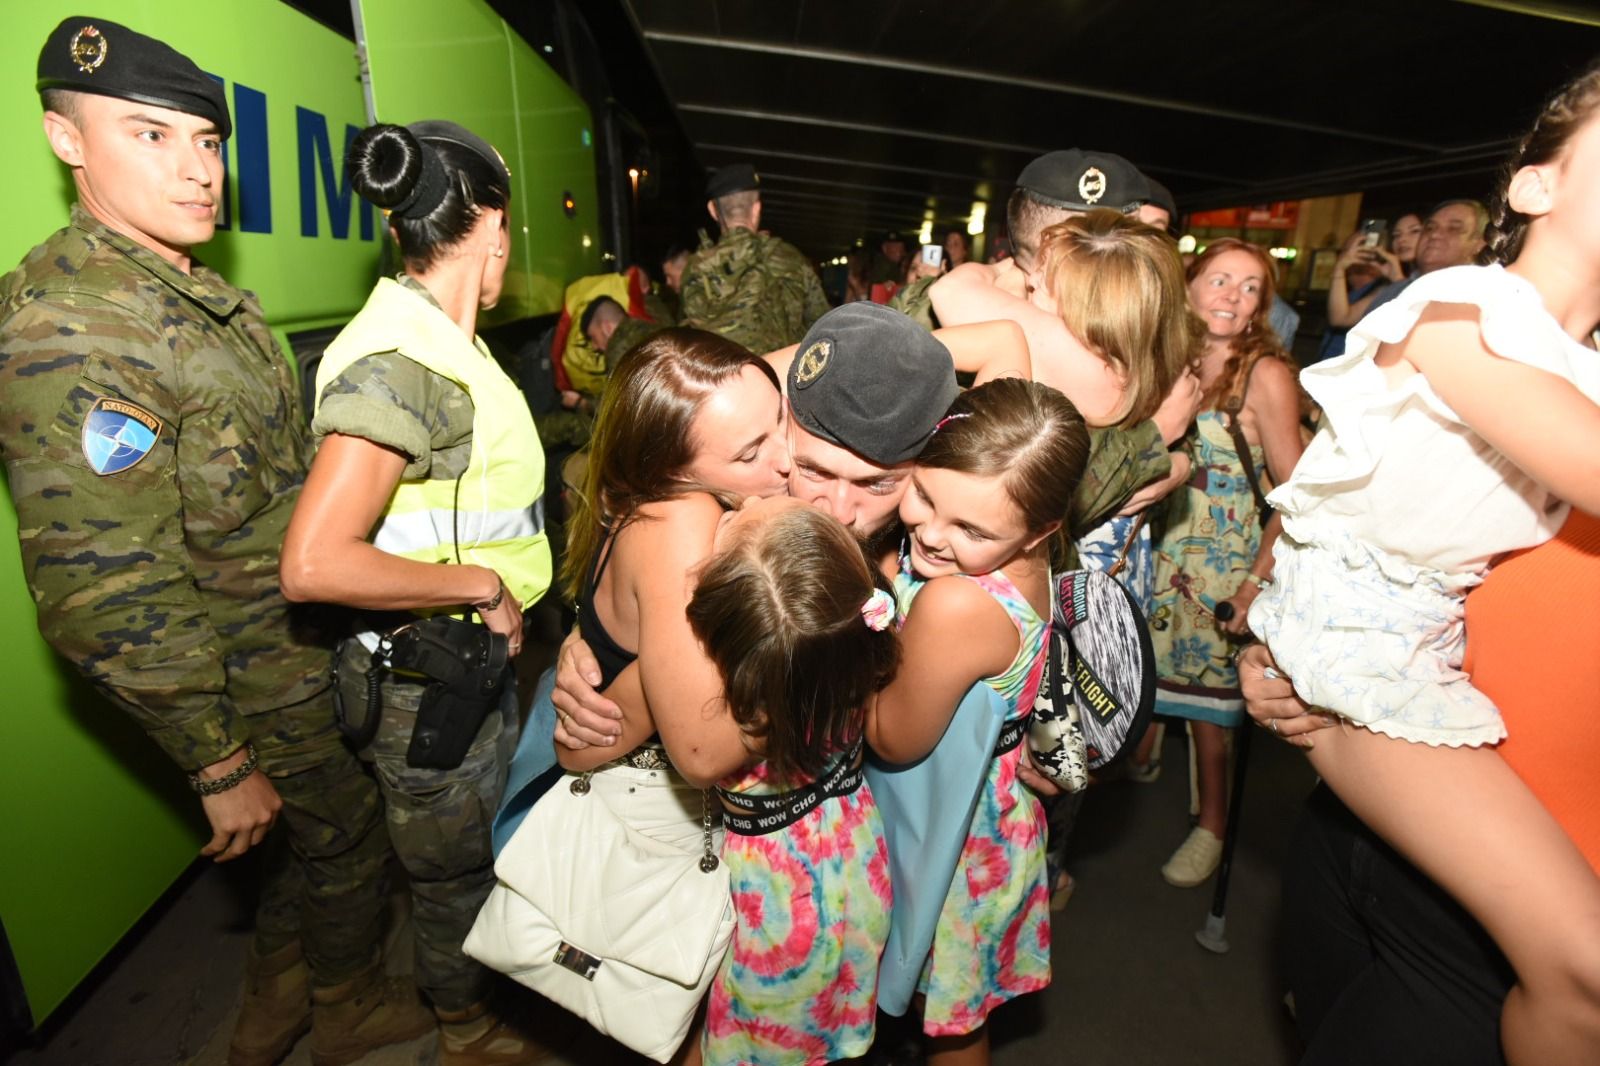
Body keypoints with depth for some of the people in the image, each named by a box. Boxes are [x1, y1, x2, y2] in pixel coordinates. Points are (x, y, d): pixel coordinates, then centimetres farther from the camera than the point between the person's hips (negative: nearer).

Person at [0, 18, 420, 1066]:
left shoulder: (209, 294, 6)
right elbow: (106, 594, -25)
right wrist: (220, 765, -20)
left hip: (309, 639, 8)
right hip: (262, 686, -8)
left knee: (330, 832, 24)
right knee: (349, 834, 14)